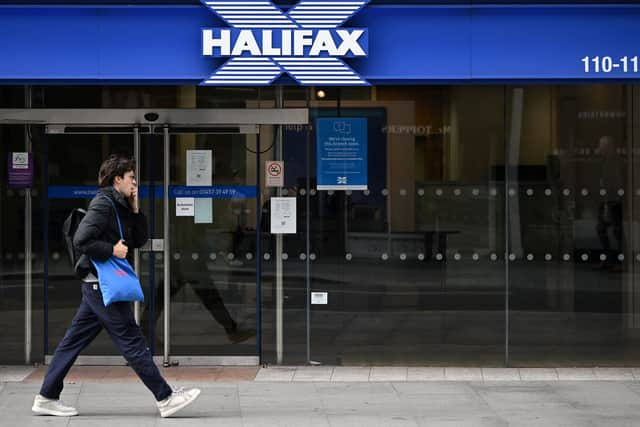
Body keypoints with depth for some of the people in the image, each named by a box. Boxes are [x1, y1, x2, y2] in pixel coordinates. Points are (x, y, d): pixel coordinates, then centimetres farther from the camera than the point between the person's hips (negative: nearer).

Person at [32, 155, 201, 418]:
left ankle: (46, 398, 14)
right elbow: (81, 241, -21)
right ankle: (165, 398, -2)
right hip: (101, 284, -10)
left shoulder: (121, 206, 16)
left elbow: (139, 240, 16)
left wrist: (135, 210, 6)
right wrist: (112, 250, -17)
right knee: (132, 341, -6)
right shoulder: (103, 203, -13)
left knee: (74, 341, 10)